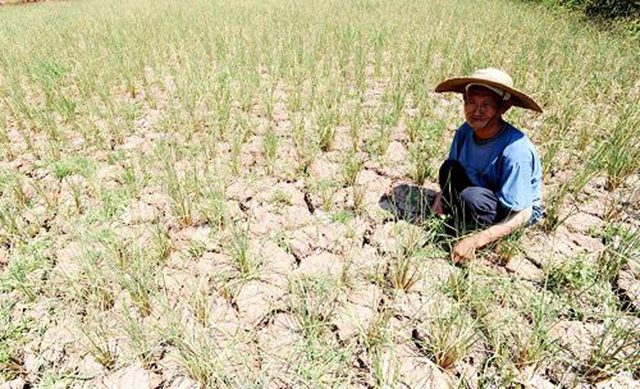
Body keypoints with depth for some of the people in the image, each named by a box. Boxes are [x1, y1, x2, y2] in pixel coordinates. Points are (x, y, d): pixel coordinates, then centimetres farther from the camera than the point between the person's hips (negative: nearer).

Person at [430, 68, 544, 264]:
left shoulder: (516, 151, -33)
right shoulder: (465, 131, -15)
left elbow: (521, 215, -30)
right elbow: (451, 173, 3)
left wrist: (476, 241, -36)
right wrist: (443, 193, -17)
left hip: (521, 210, -6)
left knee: (471, 197, -33)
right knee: (449, 168, -15)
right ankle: (463, 229, -5)